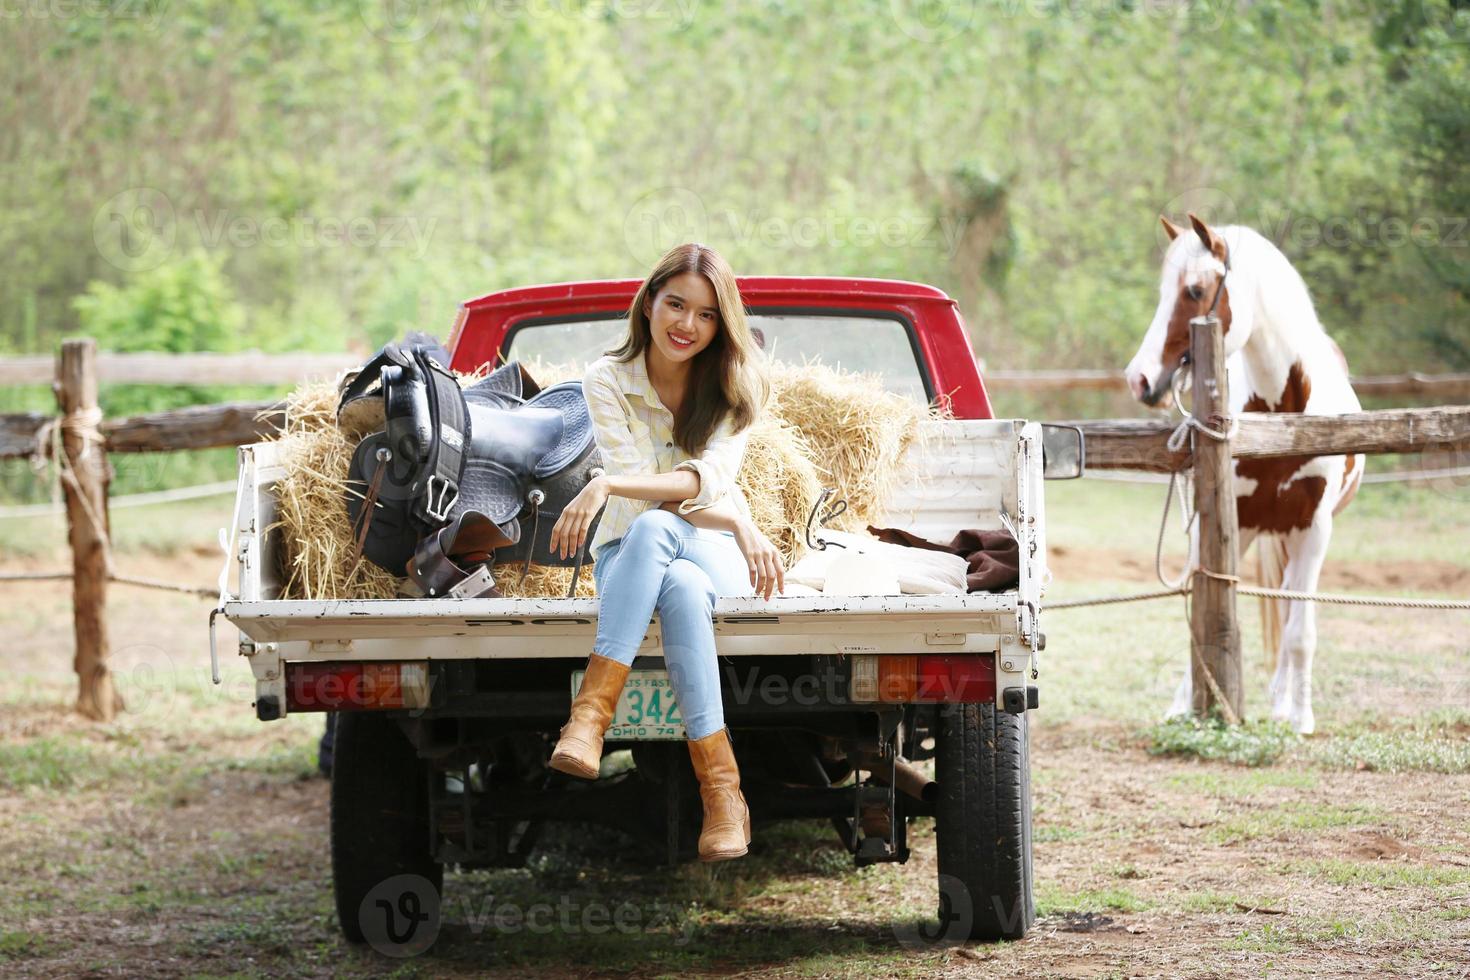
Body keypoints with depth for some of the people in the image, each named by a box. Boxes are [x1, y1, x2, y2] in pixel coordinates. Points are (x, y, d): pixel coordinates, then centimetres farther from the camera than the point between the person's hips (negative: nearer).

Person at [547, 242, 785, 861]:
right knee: (679, 586, -40)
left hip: (715, 554, 0)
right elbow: (641, 489, -10)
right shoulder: (608, 381, 0)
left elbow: (708, 479, -15)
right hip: (628, 553, 0)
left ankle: (592, 712, -47)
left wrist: (605, 487, -31)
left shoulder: (736, 387, 2)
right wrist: (740, 523, -21)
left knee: (654, 529, -39)